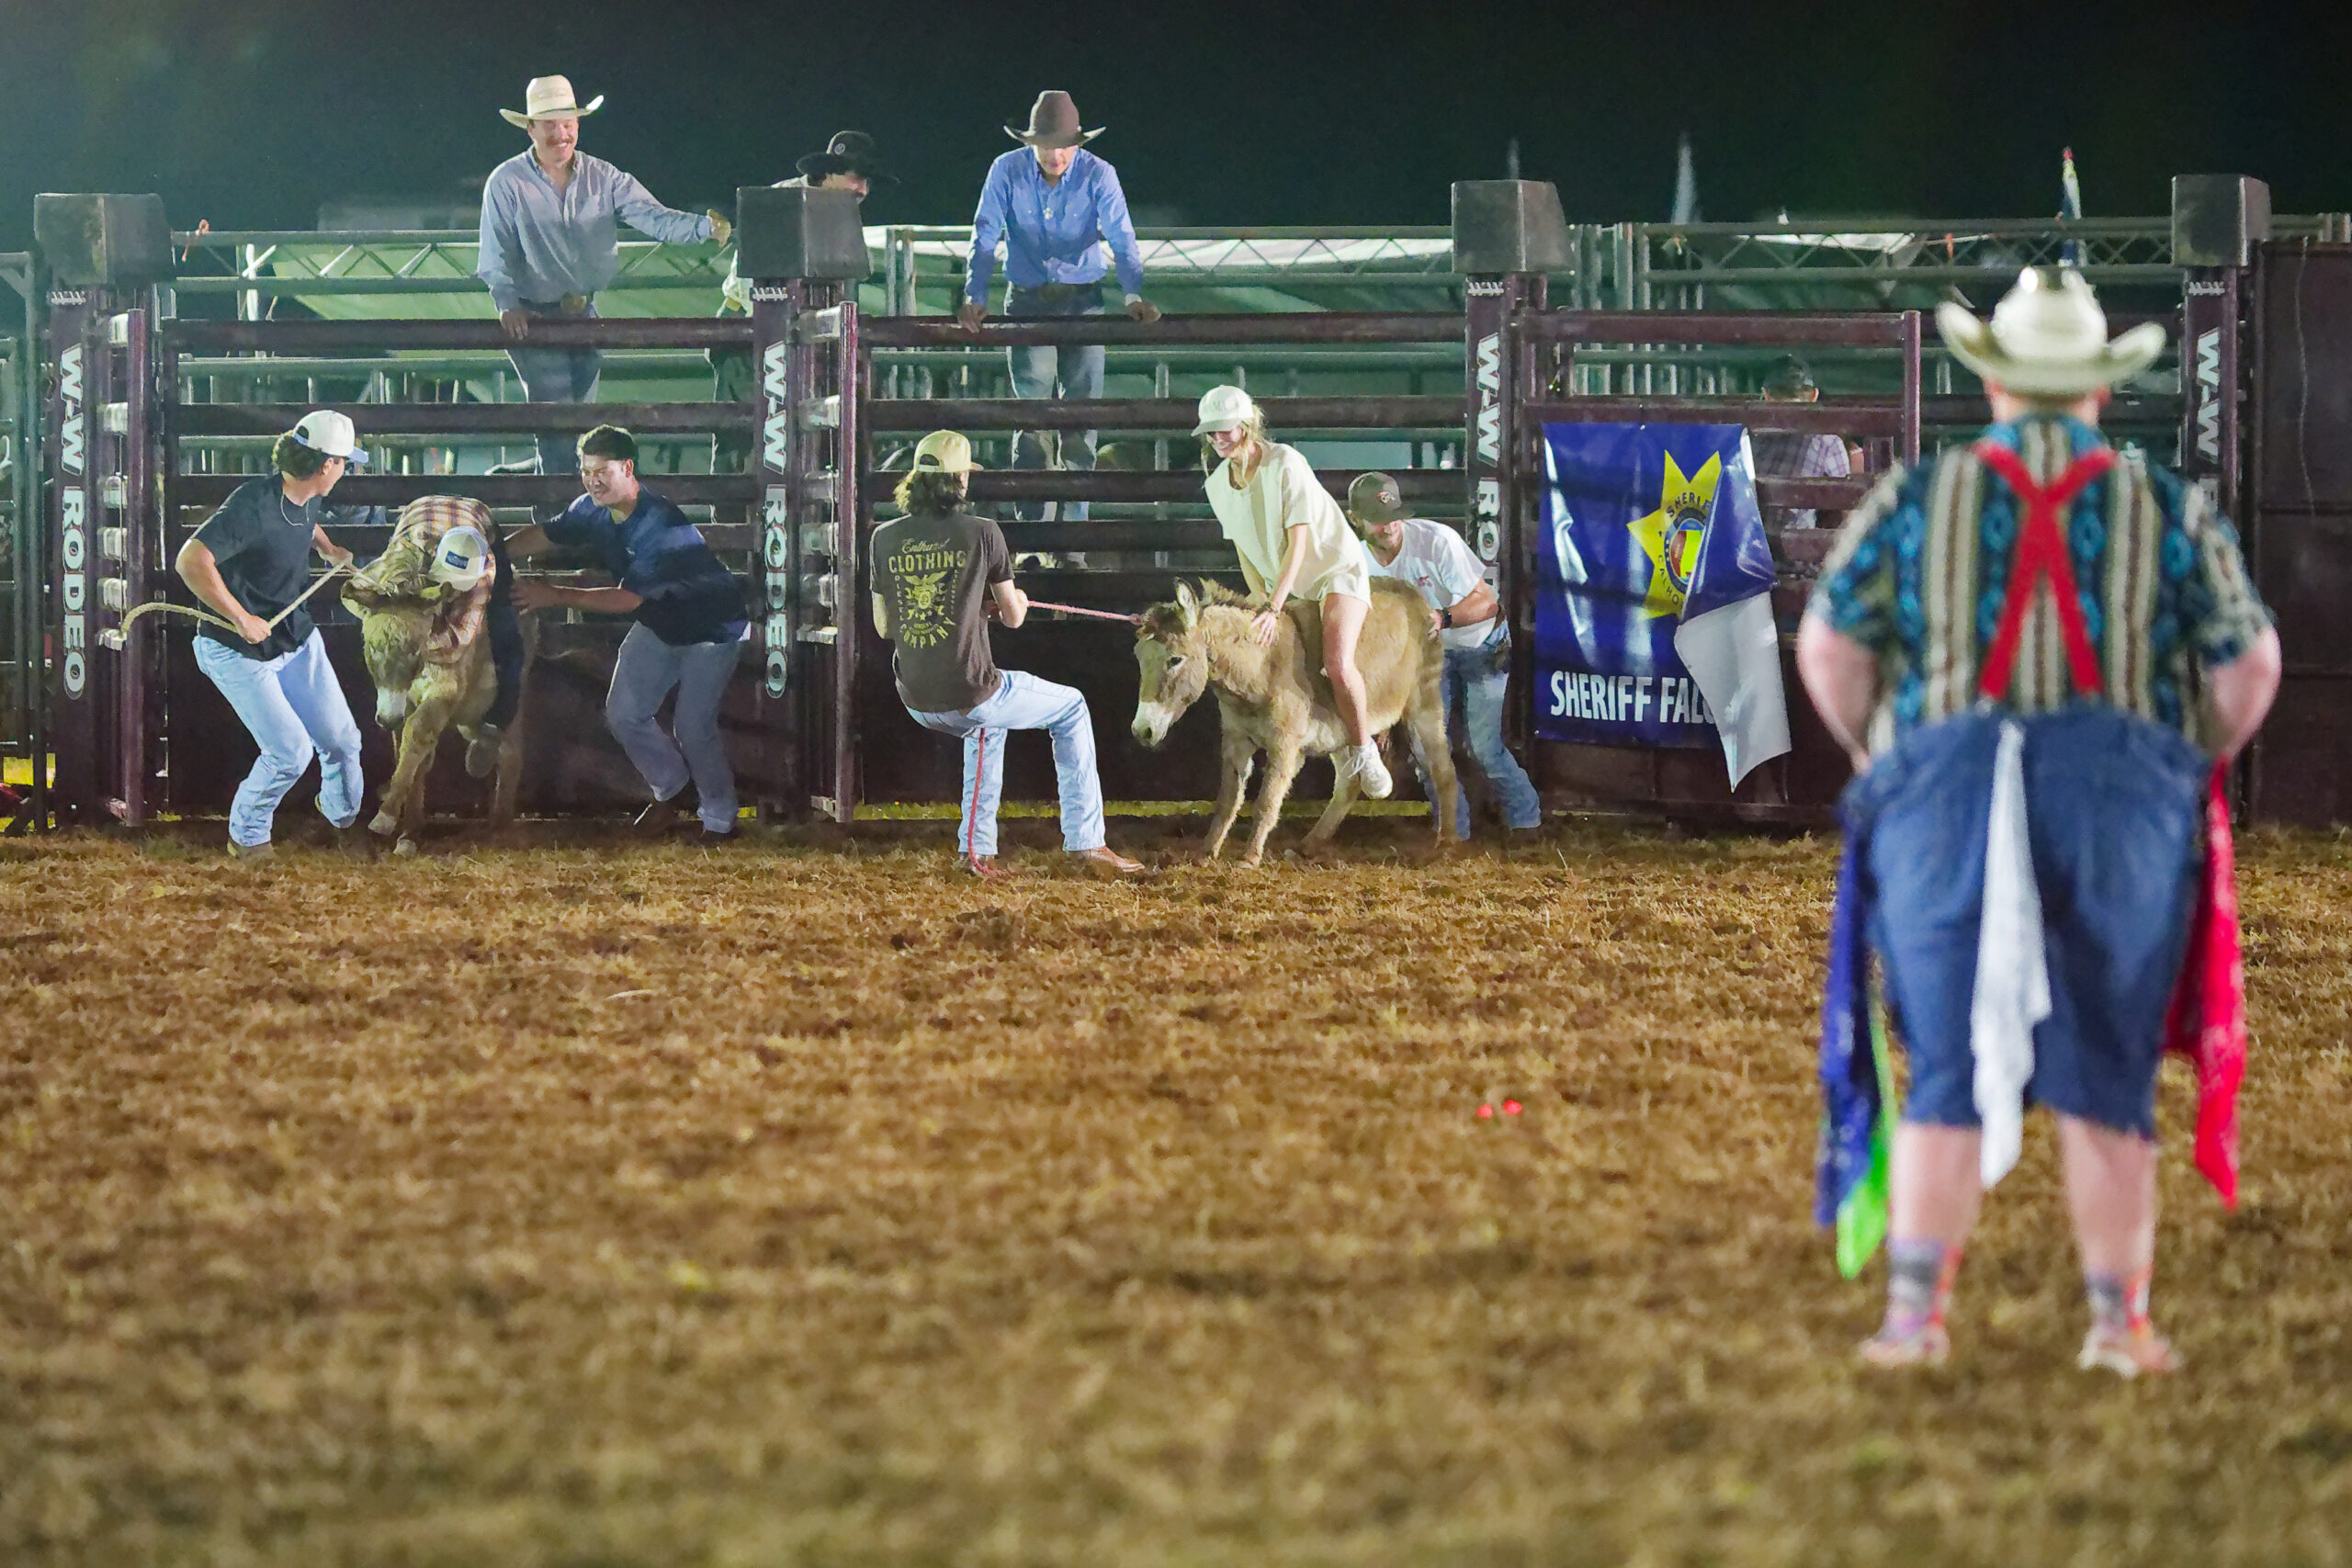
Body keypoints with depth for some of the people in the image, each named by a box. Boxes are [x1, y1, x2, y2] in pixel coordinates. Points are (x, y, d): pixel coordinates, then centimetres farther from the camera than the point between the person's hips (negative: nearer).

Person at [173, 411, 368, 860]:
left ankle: (342, 816, 40)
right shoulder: (253, 504, -30)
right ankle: (245, 837, 13)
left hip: (297, 637, 8)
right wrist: (242, 620, -32)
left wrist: (329, 549, 15)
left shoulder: (308, 499, -1)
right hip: (238, 652, -8)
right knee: (290, 751, -12)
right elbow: (191, 562, -37)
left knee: (341, 739, 9)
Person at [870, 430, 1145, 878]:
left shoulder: (885, 538, 0)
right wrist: (1018, 601, 24)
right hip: (969, 697, -5)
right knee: (1071, 709, 21)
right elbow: (1013, 617, -2)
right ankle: (1085, 839, 17)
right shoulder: (981, 533, -10)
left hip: (916, 703, 5)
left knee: (986, 724, 39)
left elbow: (883, 625, 8)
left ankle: (977, 847, 33)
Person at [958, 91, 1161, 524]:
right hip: (1027, 301, 0)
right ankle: (1029, 524, -2)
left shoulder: (1098, 175, -6)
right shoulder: (1008, 172, -5)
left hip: (1082, 298, 0)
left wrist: (1134, 295, -29)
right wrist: (974, 297, -23)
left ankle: (1073, 524, 2)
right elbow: (985, 238, -8)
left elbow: (1122, 239, -13)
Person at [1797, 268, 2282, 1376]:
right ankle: (2119, 1318, 4)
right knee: (2106, 1078, 6)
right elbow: (2251, 662, 6)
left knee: (1948, 1073, 4)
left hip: (1943, 788, 0)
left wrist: (1872, 750, 19)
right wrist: (2201, 763, 22)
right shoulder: (2165, 509, 8)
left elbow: (1827, 647, 3)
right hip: (2125, 798, 0)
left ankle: (1914, 1311, -5)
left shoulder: (1918, 500, 7)